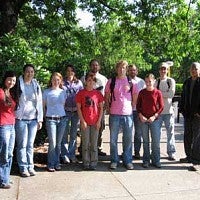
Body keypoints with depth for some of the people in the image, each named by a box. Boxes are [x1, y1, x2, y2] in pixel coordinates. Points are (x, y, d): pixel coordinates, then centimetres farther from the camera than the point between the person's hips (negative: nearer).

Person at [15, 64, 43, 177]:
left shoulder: (36, 85, 9)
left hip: (33, 119, 3)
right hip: (21, 118, -3)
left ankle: (30, 166, 18)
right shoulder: (18, 84, -3)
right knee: (22, 144, 1)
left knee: (30, 144, 9)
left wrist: (40, 119, 7)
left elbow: (39, 102, 10)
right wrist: (13, 117, -8)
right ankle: (23, 168, 11)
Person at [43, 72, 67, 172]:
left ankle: (57, 163, 19)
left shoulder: (63, 92, 10)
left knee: (58, 143, 9)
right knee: (52, 143, -5)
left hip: (62, 119, 3)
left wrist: (62, 114, 11)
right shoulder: (46, 92, 1)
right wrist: (45, 117, 6)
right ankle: (51, 164, 7)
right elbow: (43, 106, 7)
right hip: (51, 119, -3)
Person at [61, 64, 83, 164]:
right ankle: (65, 155, 10)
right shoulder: (63, 83, 3)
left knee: (74, 134, 9)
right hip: (66, 111, -2)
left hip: (76, 111, 2)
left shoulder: (79, 83, 9)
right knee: (65, 133, 0)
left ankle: (72, 154, 19)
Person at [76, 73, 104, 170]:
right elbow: (78, 108, -1)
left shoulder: (98, 93, 5)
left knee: (94, 143, 7)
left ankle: (93, 163, 16)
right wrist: (82, 121, -8)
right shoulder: (81, 93, 0)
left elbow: (101, 108, 6)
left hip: (95, 122, 1)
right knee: (85, 143, 5)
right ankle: (86, 163, 14)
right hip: (85, 122, -1)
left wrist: (99, 121, -2)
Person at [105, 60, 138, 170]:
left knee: (128, 138, 7)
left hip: (128, 113, 1)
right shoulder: (111, 81, 4)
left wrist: (130, 106, 7)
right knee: (113, 139, 5)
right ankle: (114, 160, 17)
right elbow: (106, 97, 10)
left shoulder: (131, 82, 6)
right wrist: (108, 109, 4)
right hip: (114, 114, -1)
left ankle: (127, 160, 19)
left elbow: (135, 97, 13)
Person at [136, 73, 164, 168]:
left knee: (156, 141, 1)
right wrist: (141, 116, -8)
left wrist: (154, 116, -10)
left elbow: (161, 107, 0)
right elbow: (138, 106, 6)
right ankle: (146, 160, 16)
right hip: (143, 119, 1)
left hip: (154, 119, -1)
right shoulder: (142, 92, 3)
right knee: (145, 141, 8)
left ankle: (156, 160, 12)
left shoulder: (157, 93, -1)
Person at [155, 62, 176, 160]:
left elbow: (171, 94, -8)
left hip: (169, 110, 0)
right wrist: (165, 94, -10)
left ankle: (171, 152, 12)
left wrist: (159, 93, -6)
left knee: (170, 132, 3)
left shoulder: (171, 81, 4)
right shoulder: (156, 81, 5)